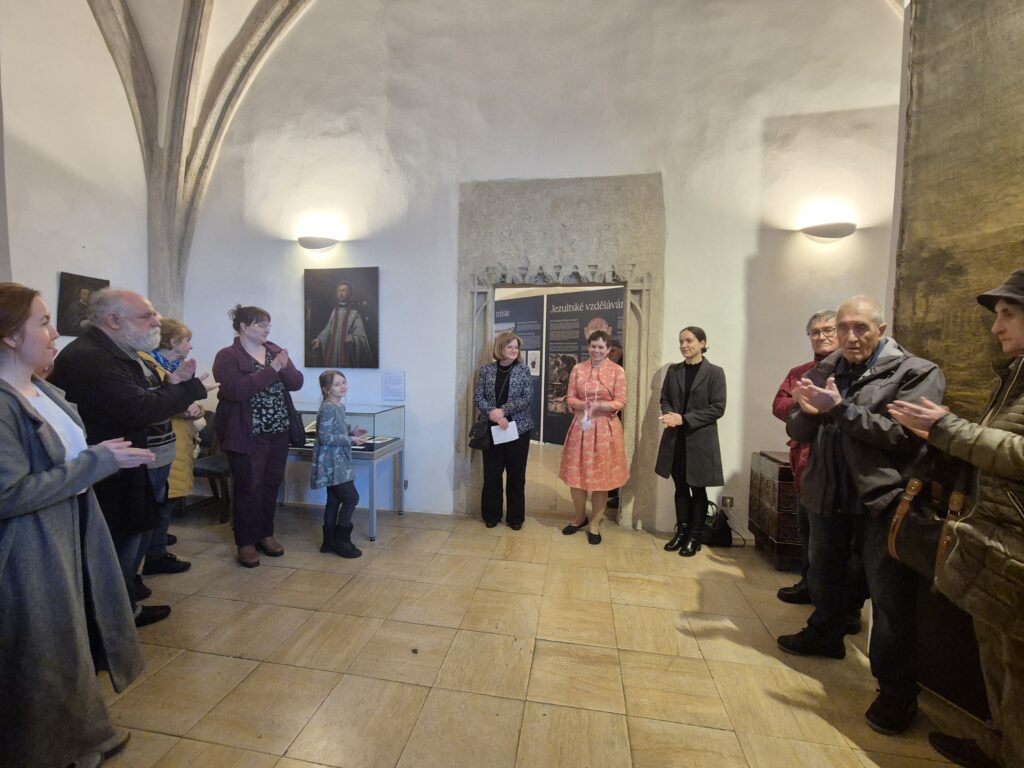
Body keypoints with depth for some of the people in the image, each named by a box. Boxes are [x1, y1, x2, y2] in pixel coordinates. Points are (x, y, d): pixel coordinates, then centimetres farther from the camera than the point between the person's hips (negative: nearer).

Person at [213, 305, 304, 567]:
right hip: (247, 434, -5)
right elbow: (237, 390, -22)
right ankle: (246, 542, 17)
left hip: (279, 432, 5)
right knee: (248, 488, 2)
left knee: (271, 484, 12)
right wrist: (271, 369, -23)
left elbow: (296, 382, 3)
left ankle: (265, 534, 27)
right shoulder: (227, 356, -7)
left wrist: (284, 367, -17)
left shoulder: (275, 350, 10)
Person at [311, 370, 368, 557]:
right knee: (351, 497, -7)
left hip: (338, 461, 10)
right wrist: (350, 439, -22)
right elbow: (325, 437, -22)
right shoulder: (328, 408, -18)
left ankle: (329, 542, 24)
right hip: (330, 462, -10)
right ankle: (341, 540, 6)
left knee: (334, 500, 14)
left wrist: (352, 432, 6)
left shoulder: (340, 406, 11)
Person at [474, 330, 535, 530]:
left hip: (518, 429, 0)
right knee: (491, 474, 7)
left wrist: (504, 410, -18)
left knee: (516, 475, 8)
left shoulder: (523, 370, 0)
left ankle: (515, 517, 23)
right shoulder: (486, 370, 2)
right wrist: (493, 414, -17)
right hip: (491, 429, 1)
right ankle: (491, 515, 25)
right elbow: (477, 398, -2)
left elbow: (528, 398, -7)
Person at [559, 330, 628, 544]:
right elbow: (570, 398, 4)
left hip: (606, 428, -2)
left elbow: (620, 402, -5)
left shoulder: (617, 370, -2)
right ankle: (580, 516, 31)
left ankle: (595, 523, 23)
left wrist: (599, 406, -20)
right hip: (580, 426, 2)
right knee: (576, 474, 8)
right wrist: (583, 404, -16)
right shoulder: (577, 369, 5)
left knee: (601, 476, 6)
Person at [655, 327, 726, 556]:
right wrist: (668, 414, -12)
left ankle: (695, 537, 23)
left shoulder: (715, 372, -6)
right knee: (680, 488, 13)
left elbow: (718, 408, -11)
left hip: (700, 440, -4)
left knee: (697, 489, 9)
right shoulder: (673, 371, 7)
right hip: (675, 439, 4)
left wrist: (684, 419, -19)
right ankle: (681, 532, 27)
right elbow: (664, 399, 11)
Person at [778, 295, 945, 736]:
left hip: (882, 499, -5)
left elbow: (904, 435, -20)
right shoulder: (825, 371, 5)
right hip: (828, 494, 5)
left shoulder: (916, 372, -8)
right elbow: (799, 433, 5)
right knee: (823, 574, 21)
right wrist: (807, 411, -16)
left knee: (890, 599, 3)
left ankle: (897, 691, 22)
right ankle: (825, 634, 45)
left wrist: (841, 408, -23)